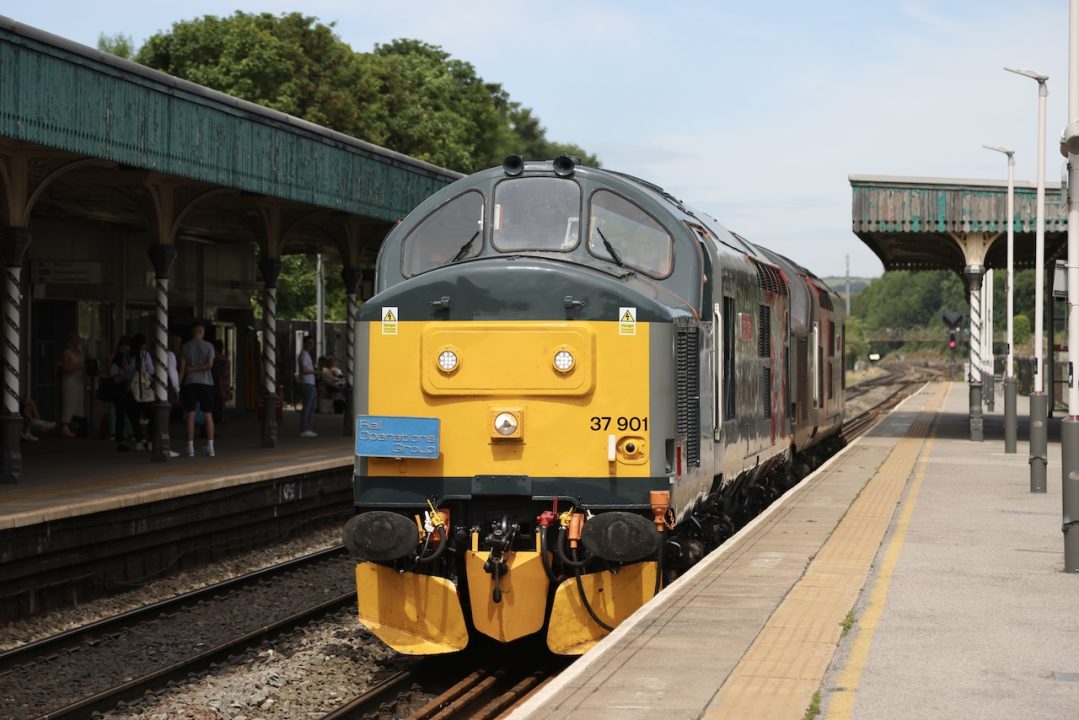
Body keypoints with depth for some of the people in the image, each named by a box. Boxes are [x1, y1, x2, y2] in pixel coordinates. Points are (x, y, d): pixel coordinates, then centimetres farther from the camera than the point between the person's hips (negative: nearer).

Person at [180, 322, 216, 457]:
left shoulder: (185, 347, 4)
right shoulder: (208, 346, 2)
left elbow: (182, 368, 1)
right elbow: (210, 364, -9)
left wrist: (179, 385, 3)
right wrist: (195, 369, 1)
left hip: (189, 383, 1)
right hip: (206, 383, -1)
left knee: (191, 416, 0)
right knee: (208, 415, 2)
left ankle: (190, 448, -4)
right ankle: (210, 448, -3)